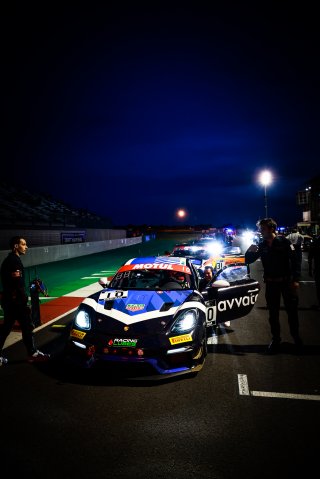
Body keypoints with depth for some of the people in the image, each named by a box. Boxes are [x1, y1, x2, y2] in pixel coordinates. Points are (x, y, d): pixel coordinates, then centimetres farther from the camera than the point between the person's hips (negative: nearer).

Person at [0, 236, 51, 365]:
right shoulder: (14, 260, -17)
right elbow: (17, 284, -23)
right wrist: (24, 302, -20)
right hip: (15, 300, -10)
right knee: (27, 326, 2)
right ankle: (33, 354, 13)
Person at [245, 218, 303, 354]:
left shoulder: (284, 242, -8)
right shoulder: (261, 245, 2)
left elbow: (294, 260, -9)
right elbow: (248, 261, 5)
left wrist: (296, 280, -14)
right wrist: (249, 251, -17)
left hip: (287, 281, -3)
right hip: (271, 283, 3)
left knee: (292, 311, 7)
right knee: (273, 313, 9)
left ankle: (296, 337, 24)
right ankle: (276, 339, 22)